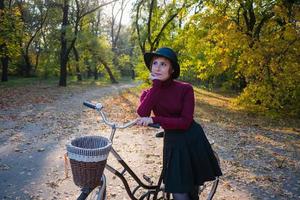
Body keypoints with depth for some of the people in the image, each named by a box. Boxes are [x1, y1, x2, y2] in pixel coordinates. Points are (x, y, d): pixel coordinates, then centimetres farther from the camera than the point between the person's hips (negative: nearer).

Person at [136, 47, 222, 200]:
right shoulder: (149, 93, -2)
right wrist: (156, 84, -19)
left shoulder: (185, 89, -11)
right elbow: (142, 114, -23)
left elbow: (185, 122, -19)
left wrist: (154, 120, -24)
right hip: (173, 144, 2)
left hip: (193, 141, -1)